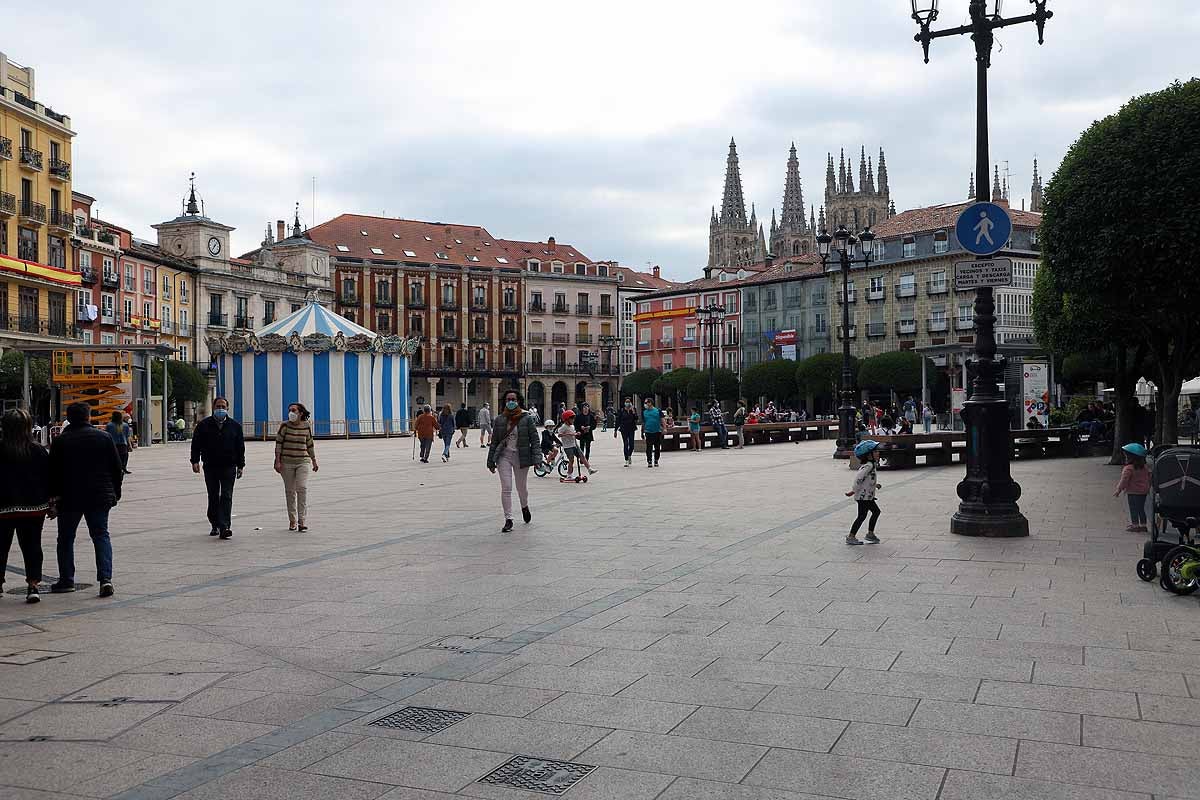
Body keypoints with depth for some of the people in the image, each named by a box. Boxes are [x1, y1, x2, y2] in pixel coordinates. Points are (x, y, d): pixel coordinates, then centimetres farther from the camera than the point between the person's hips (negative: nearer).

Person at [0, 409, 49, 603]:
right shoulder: (38, 450, -4)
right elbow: (48, 477, -1)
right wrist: (50, 502, 8)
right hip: (34, 507, 1)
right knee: (32, 546, 5)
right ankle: (33, 585, -3)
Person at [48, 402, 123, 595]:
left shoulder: (60, 441, -3)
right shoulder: (104, 437, 1)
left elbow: (52, 471, -3)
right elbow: (117, 468, 4)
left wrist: (53, 496, 6)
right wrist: (115, 493, 14)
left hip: (69, 498, -1)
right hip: (100, 496, 1)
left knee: (66, 538, 14)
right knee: (101, 535, 7)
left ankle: (66, 580, 19)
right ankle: (106, 579, -7)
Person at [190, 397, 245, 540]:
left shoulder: (235, 425, 6)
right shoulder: (204, 425, 4)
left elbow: (240, 447, 10)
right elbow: (196, 444, 4)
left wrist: (240, 466, 7)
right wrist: (195, 461, -8)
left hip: (228, 467, -1)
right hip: (210, 467, 1)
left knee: (226, 497, -8)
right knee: (213, 497, 8)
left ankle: (224, 527, -13)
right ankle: (215, 525, 21)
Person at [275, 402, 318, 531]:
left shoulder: (306, 426, 2)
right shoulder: (285, 426, -3)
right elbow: (278, 443, -1)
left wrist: (314, 461, 17)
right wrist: (277, 461, -6)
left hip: (303, 462, 0)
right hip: (287, 463, 0)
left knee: (302, 488, -13)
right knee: (290, 492, 5)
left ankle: (301, 521, -12)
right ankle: (292, 521, 15)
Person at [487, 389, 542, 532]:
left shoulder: (526, 418, -4)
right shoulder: (500, 419, 3)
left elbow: (534, 439, -4)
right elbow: (494, 441, 8)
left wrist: (536, 457, -13)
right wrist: (491, 461, 7)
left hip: (521, 456, -1)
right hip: (504, 456, 1)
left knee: (522, 487, 13)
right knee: (506, 488, -6)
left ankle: (525, 507, 46)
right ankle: (508, 520, 1)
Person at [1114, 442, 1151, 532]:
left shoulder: (1128, 468, -16)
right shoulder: (1144, 468, 8)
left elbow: (1124, 480, -17)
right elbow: (1149, 478, 17)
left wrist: (1119, 490, -11)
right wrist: (1148, 488, 28)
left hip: (1133, 492, -7)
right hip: (1143, 492, 7)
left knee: (1133, 508, 1)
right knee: (1141, 508, 14)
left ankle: (1135, 525, 2)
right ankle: (1143, 525, 18)